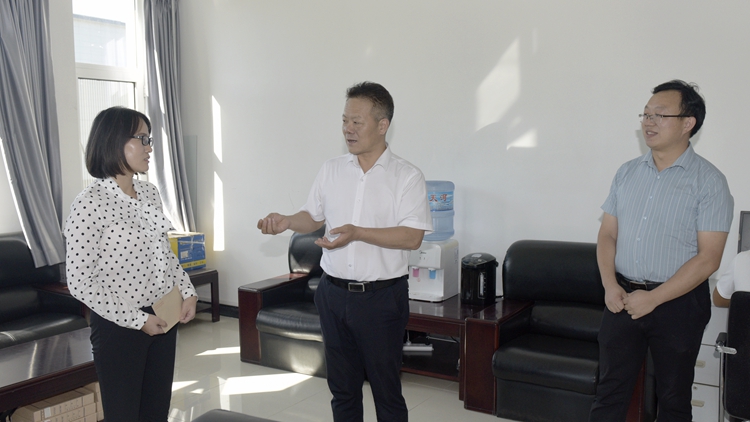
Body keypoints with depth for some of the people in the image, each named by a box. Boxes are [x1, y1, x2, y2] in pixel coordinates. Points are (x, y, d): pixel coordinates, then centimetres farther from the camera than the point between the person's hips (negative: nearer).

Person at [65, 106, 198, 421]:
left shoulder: (149, 193, 5)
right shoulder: (89, 204, -17)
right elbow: (79, 282, -17)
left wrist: (188, 293, 2)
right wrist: (137, 320, -16)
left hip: (163, 318, 7)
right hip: (119, 325, -6)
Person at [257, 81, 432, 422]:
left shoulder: (407, 176, -8)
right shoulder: (332, 170, 7)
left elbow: (412, 238, -16)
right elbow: (313, 217, 15)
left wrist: (358, 233, -25)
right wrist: (287, 222, -5)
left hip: (381, 296, -4)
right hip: (334, 292, 5)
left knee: (385, 387, 6)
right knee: (342, 386, 15)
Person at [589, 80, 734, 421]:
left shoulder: (709, 181, -9)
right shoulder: (627, 172, 7)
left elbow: (708, 258, -14)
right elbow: (608, 233, 8)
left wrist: (653, 298, -17)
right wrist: (610, 285, -8)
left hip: (678, 302, -4)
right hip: (623, 298, 4)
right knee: (609, 392, 9)